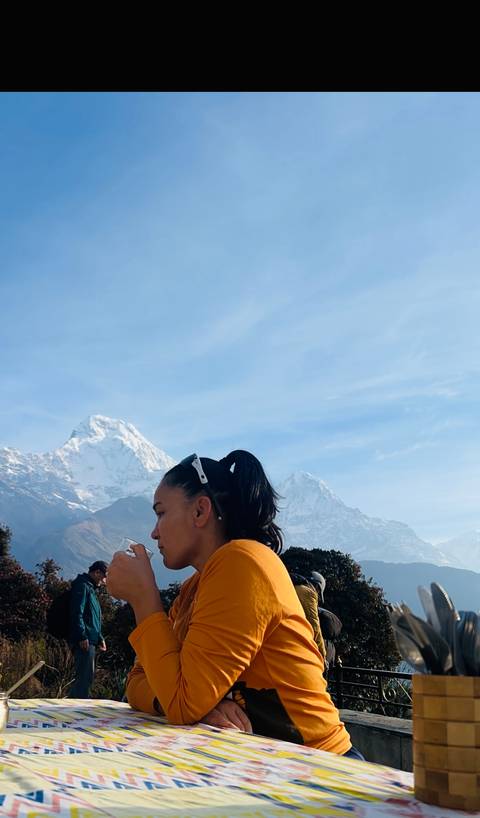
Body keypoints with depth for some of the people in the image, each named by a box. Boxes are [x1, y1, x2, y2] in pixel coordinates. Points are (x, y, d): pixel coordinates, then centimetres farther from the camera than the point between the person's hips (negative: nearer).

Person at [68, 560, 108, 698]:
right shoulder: (82, 585, -7)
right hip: (85, 640, -11)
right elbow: (77, 613, -18)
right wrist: (82, 636, -22)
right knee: (85, 676, -13)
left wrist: (100, 638, 22)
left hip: (91, 641, 11)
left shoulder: (91, 588, 24)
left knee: (86, 676, 12)